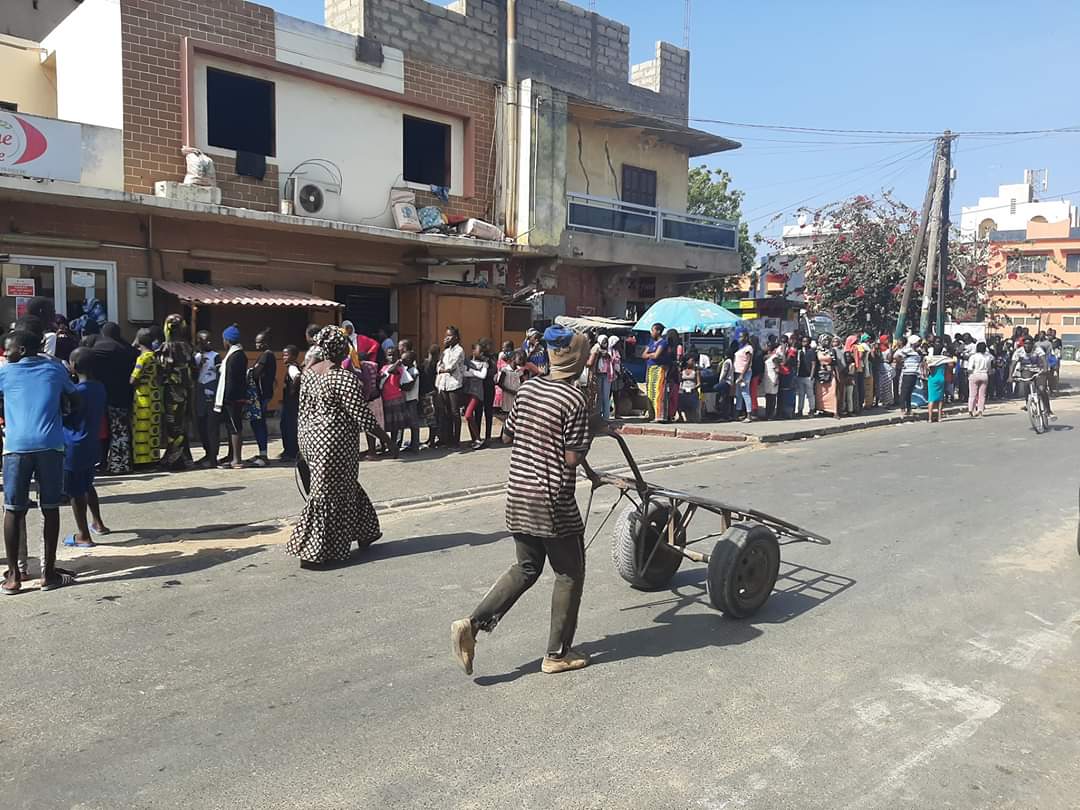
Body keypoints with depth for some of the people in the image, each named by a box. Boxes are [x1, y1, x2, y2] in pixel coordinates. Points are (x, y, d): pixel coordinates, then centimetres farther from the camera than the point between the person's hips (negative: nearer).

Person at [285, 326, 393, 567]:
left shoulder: (309, 372, 7)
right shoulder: (344, 377, -18)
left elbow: (303, 409, 13)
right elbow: (361, 414, -17)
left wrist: (304, 439, 22)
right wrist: (382, 434, -5)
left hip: (311, 436, 9)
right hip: (336, 441, -9)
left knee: (345, 486, 21)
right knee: (330, 495, 1)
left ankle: (363, 533, 33)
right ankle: (313, 553, 5)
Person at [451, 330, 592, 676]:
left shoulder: (527, 388, 5)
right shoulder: (575, 400, -14)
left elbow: (508, 436, 12)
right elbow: (573, 458, -16)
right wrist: (585, 441, 2)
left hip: (518, 492, 7)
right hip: (553, 499, -7)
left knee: (526, 568, 20)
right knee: (569, 573, 11)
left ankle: (472, 623, 6)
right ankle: (558, 654, 19)